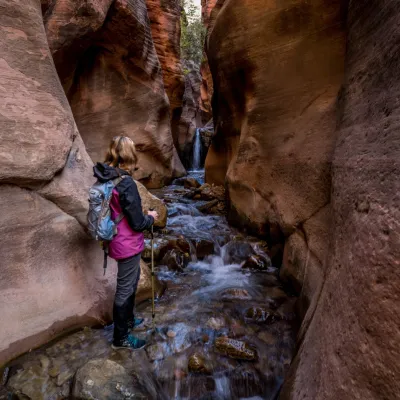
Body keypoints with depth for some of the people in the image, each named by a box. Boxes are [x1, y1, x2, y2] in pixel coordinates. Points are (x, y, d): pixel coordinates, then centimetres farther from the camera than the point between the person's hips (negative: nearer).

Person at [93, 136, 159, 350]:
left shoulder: (105, 179, -1)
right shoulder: (126, 184, -27)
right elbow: (137, 224, -22)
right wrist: (151, 217, -3)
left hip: (119, 242, 9)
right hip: (128, 245, -8)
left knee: (131, 280, 28)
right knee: (125, 289, 9)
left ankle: (127, 320, 48)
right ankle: (120, 338, 30)